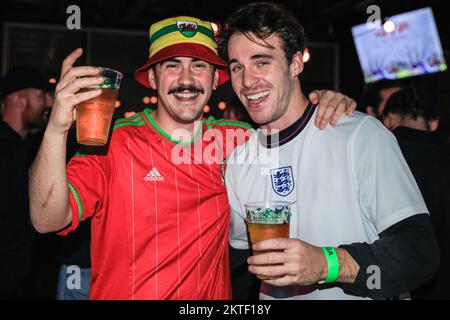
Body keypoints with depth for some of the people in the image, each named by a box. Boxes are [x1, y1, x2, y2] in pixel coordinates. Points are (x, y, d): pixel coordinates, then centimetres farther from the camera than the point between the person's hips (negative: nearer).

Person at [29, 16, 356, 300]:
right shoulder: (110, 143, -15)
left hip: (212, 294, 4)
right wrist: (56, 130, -39)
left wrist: (330, 104, -11)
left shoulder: (234, 140, -5)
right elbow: (48, 220, -24)